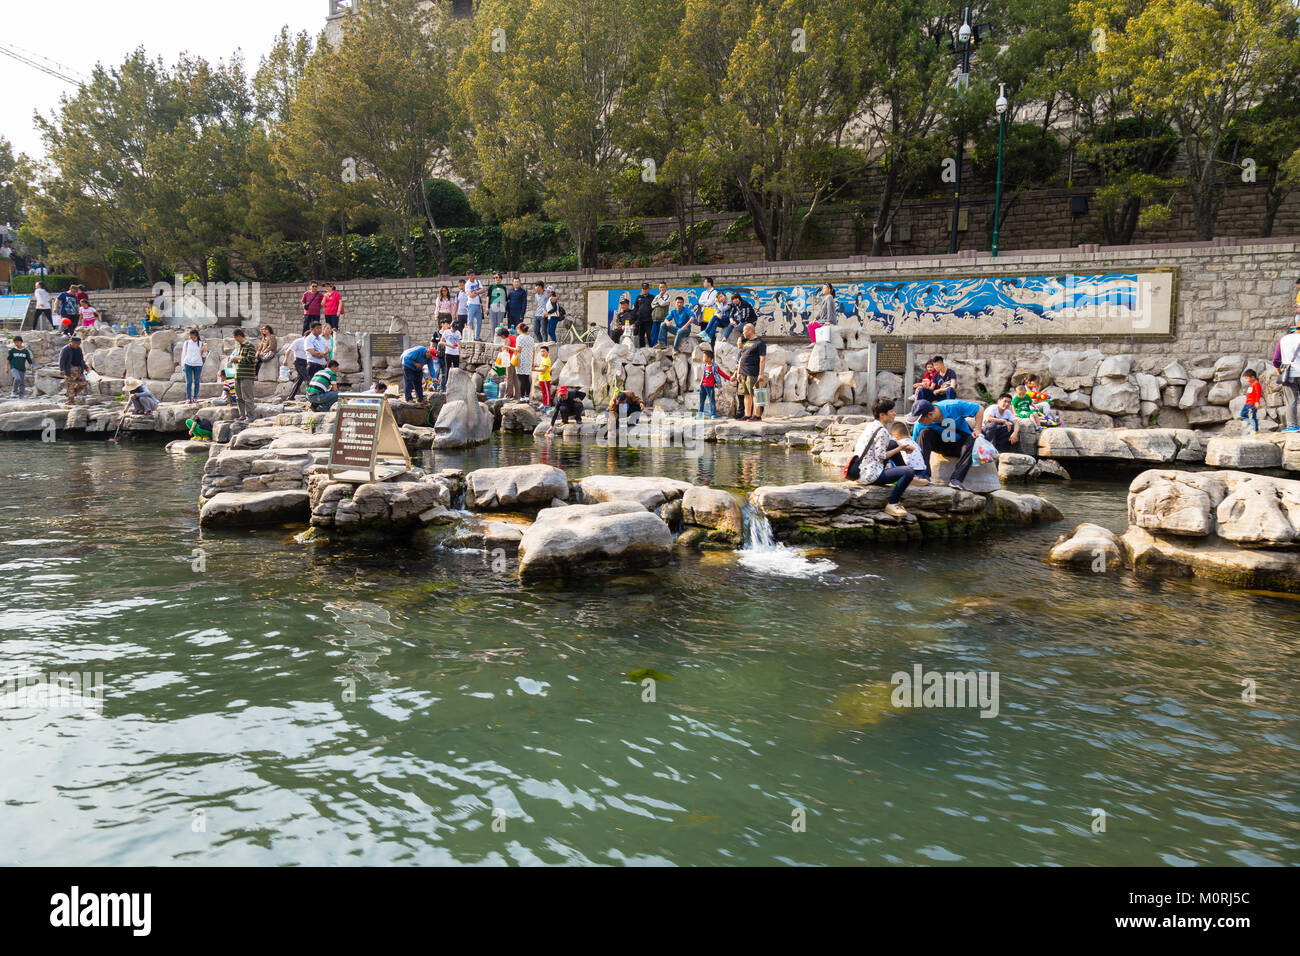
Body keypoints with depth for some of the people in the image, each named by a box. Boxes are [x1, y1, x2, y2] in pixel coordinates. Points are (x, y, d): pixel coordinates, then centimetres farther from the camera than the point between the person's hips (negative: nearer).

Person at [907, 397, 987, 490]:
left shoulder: (953, 407, -25)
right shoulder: (919, 425, -19)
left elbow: (979, 409, -15)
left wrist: (977, 430, -23)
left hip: (960, 445, -1)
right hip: (941, 446, 1)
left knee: (972, 441, -35)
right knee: (924, 433, -26)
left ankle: (955, 479, -38)